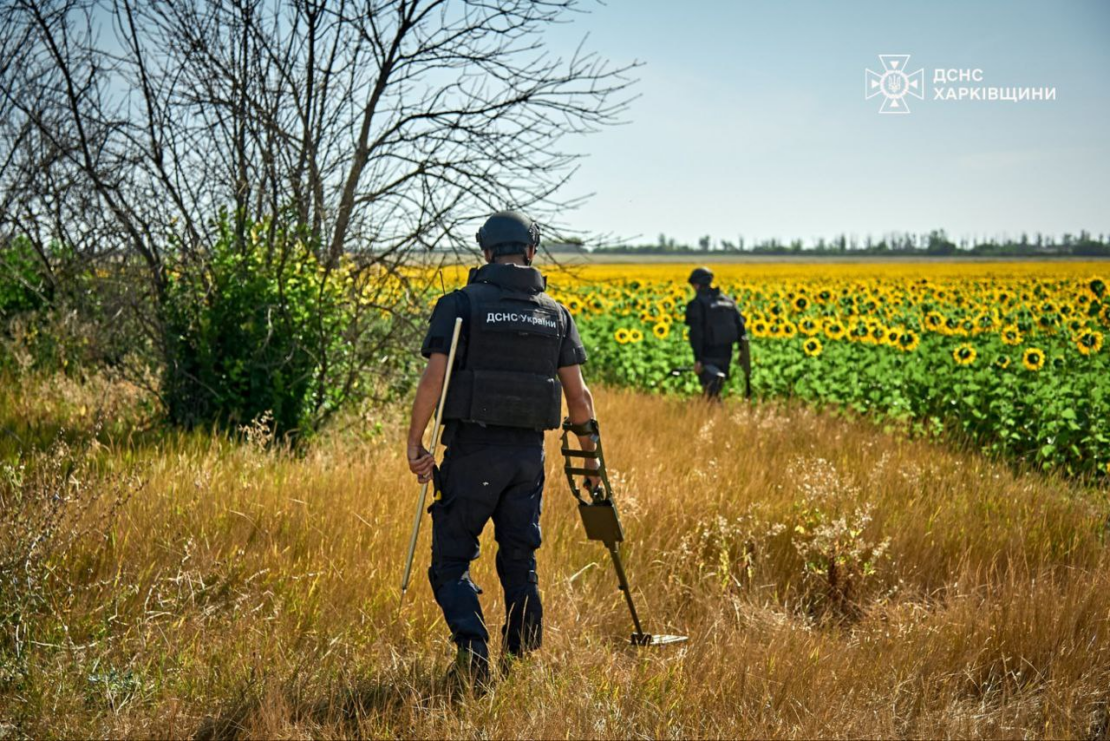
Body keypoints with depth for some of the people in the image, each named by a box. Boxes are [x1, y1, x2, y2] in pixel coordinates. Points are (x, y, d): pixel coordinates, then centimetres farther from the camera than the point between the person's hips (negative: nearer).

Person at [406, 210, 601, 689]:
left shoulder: (461, 304, -3)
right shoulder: (555, 313, 9)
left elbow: (433, 379, -12)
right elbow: (578, 395, 8)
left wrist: (414, 441, -6)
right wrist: (591, 456, 18)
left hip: (473, 449, -4)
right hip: (528, 453, 4)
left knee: (451, 559, 3)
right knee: (520, 563, 15)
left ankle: (473, 650, -15)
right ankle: (522, 662, 19)